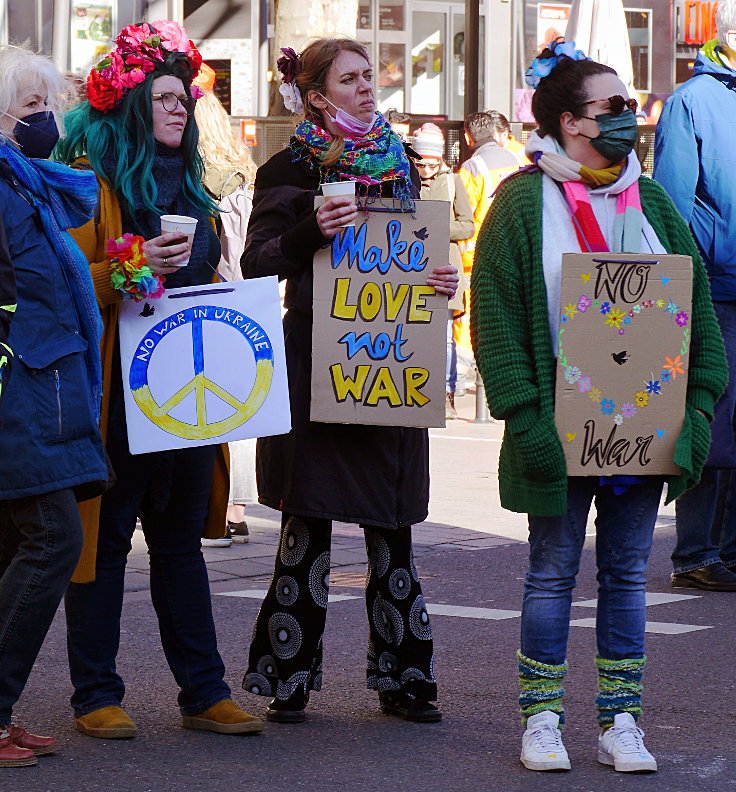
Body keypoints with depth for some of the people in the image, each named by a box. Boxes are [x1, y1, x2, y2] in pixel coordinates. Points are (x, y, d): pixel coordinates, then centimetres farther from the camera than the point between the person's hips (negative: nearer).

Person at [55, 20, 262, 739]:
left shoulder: (187, 186, 19)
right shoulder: (92, 181, -4)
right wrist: (133, 269, -23)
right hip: (117, 391, -7)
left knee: (181, 536, 9)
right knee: (106, 536, -2)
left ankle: (203, 692, 11)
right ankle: (96, 696, 4)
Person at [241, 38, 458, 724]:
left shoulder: (397, 161, 14)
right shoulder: (291, 169, -1)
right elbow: (257, 263, -7)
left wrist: (443, 279, 2)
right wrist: (311, 231, -24)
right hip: (316, 364, -4)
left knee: (391, 528, 5)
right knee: (307, 525, -2)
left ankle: (401, 677, 12)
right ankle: (290, 680, 6)